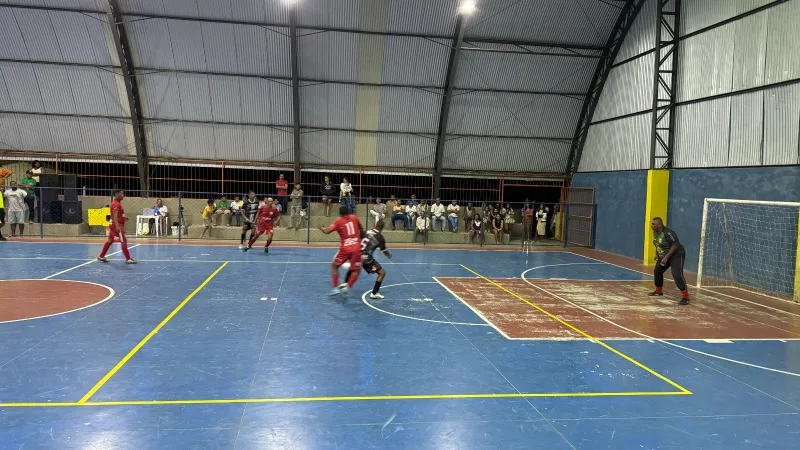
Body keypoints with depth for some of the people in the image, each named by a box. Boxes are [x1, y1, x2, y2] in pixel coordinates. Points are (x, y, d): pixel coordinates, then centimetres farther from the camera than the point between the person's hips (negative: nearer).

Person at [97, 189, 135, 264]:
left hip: (113, 224, 10)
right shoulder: (116, 204, -17)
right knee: (124, 241, -7)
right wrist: (117, 226, -35)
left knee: (110, 240, 15)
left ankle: (101, 256, 20)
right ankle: (128, 259, -5)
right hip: (117, 225, -10)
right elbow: (115, 216, -27)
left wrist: (124, 218, 15)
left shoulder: (118, 203, 14)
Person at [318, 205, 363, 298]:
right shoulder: (354, 217, 7)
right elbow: (360, 229, 19)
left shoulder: (338, 221, -1)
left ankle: (336, 288, 9)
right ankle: (346, 287, -4)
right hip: (356, 248, 1)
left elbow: (327, 231, -9)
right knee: (356, 270, 12)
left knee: (334, 266, 17)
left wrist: (321, 228, 12)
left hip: (345, 249, -1)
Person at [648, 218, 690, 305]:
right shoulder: (655, 232, -2)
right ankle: (659, 291, 36)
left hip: (677, 255, -9)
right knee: (657, 271, 16)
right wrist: (657, 255, 12)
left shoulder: (668, 233, -29)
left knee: (677, 275, -22)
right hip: (664, 256, 9)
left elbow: (675, 245, -29)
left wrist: (666, 257, -30)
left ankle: (685, 297, -19)